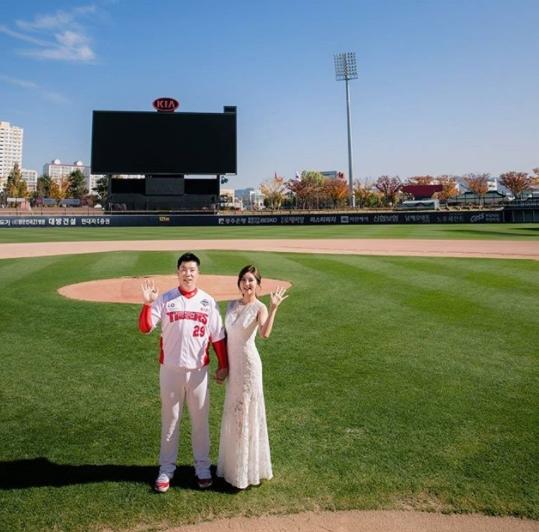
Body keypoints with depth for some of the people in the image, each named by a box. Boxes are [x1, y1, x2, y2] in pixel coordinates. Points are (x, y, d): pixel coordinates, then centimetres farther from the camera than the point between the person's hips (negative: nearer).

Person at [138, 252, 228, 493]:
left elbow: (218, 337, 4)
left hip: (198, 371, 1)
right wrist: (148, 303, -26)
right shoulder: (165, 299, -2)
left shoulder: (208, 301, 1)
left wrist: (223, 365, 3)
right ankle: (166, 469, 26)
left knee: (200, 421, 12)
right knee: (170, 421, 12)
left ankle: (202, 468, 27)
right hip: (170, 370, -1)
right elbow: (145, 327, -11)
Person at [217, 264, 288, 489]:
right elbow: (227, 335, 12)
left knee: (247, 413, 3)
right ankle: (233, 465, 34)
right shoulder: (231, 305, 7)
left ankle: (247, 468, 19)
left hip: (248, 364, -6)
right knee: (233, 413, 16)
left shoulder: (259, 307, -12)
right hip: (232, 365, 7)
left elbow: (265, 334, -31)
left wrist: (274, 308, -39)